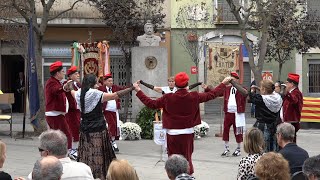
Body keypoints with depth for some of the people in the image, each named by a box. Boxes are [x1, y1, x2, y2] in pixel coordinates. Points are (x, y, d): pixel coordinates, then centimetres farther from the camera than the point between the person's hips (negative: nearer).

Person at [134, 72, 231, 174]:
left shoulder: (168, 98, -12)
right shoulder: (194, 97, -9)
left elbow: (151, 104, -4)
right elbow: (212, 95, 3)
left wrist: (138, 91, 5)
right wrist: (223, 84, 16)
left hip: (172, 133, -1)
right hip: (187, 133, 1)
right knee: (187, 158, 13)